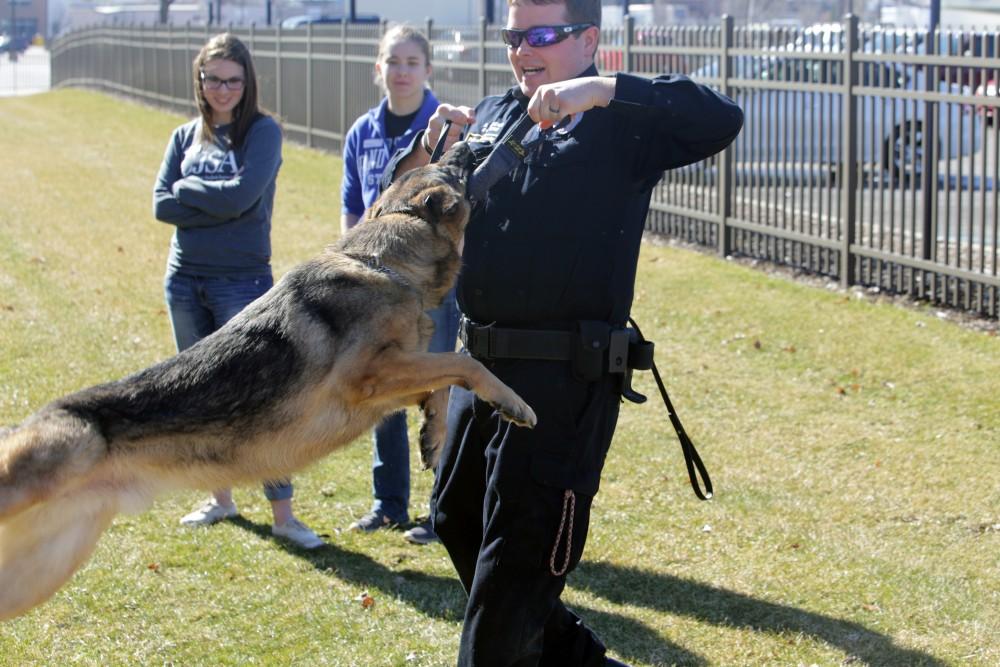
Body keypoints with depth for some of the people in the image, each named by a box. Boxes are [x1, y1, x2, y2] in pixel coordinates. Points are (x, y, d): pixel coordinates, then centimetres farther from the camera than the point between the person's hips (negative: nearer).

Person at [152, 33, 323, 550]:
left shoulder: (263, 132, -5)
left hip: (243, 282, -5)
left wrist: (188, 189, -6)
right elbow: (162, 205, -3)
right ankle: (220, 497, 25)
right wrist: (220, 205, -13)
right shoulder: (186, 137, 9)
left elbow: (243, 194, -19)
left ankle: (283, 514, -5)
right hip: (184, 280, 5)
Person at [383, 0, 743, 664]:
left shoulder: (620, 123, -7)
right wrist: (426, 152, -6)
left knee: (516, 553, -1)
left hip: (564, 378, -8)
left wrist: (604, 89, -31)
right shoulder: (491, 117, 13)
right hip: (481, 362, 8)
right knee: (457, 521, 20)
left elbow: (722, 118, -24)